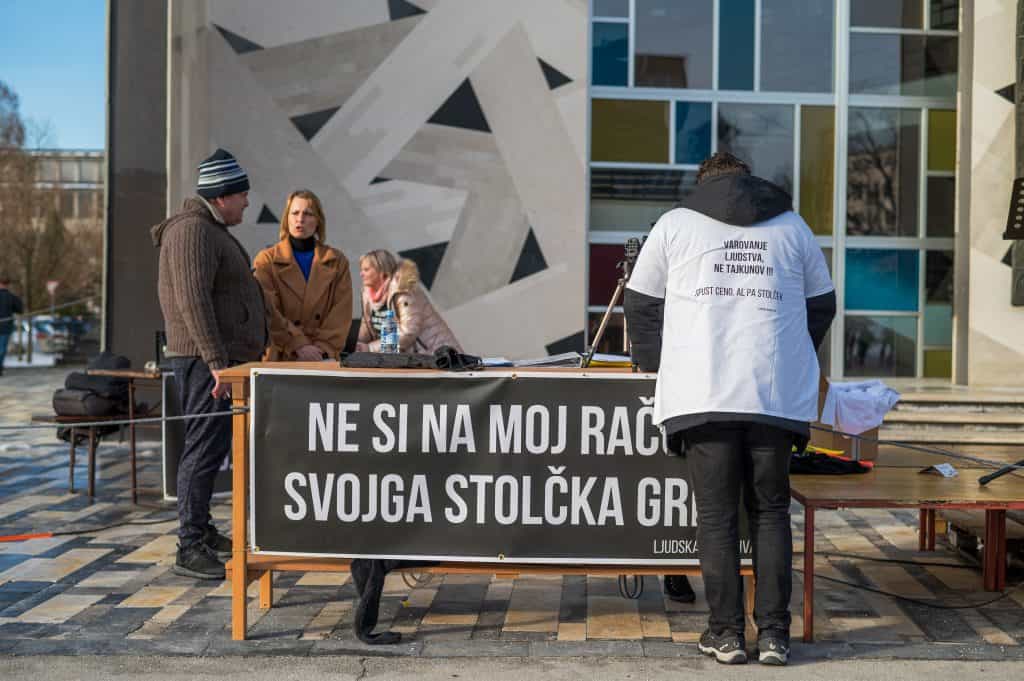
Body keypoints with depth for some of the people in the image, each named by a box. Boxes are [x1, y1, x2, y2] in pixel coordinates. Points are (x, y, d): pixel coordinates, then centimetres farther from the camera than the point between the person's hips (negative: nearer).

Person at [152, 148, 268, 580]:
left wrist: (232, 357, 24)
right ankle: (190, 549, -8)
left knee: (208, 446, 16)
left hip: (222, 357, 11)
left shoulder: (212, 230, 21)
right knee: (206, 447, -11)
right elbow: (192, 302, -23)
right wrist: (216, 362, -27)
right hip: (206, 358, -11)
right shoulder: (193, 231, -14)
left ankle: (202, 532, 26)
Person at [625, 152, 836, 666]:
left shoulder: (675, 224, 12)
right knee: (770, 512, 10)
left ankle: (726, 633, 7)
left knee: (717, 517, 4)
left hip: (702, 396, -2)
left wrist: (656, 364, 28)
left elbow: (641, 304, 14)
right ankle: (773, 633, 9)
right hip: (777, 394, 2)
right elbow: (821, 306, 23)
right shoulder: (792, 226, 18)